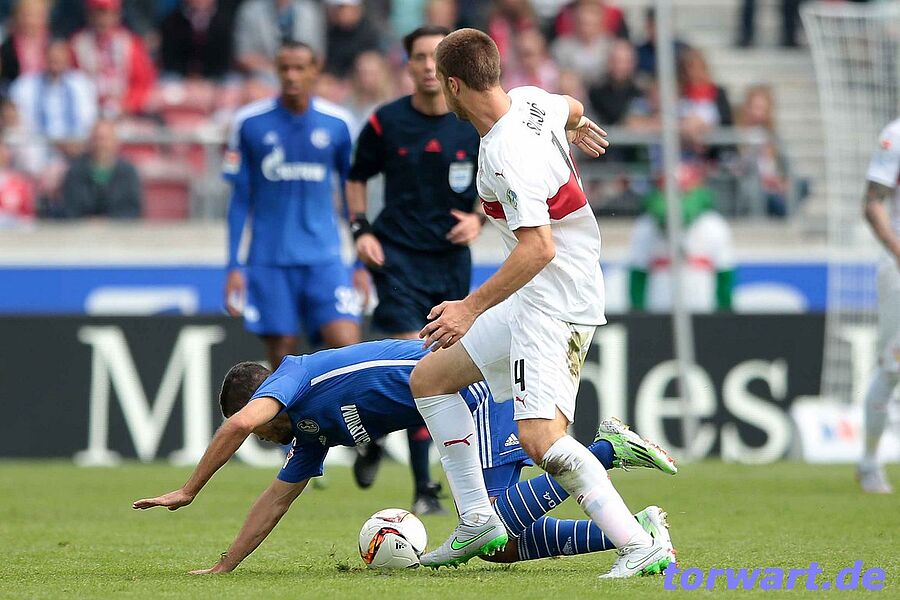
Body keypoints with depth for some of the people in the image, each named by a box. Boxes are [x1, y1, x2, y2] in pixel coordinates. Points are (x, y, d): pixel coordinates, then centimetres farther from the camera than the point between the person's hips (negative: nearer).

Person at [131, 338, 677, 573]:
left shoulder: (294, 373, -2)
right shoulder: (310, 427, 24)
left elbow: (241, 421, -20)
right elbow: (277, 499, 30)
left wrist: (188, 492, -13)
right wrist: (223, 568, 28)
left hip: (472, 389, -9)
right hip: (464, 401, 9)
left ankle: (606, 449, -18)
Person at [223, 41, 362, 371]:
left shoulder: (336, 124, 2)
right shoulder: (250, 122, 0)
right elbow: (240, 200, 5)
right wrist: (234, 266, 1)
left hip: (324, 257, 0)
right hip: (269, 260, 0)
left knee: (347, 345, -16)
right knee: (281, 354, -1)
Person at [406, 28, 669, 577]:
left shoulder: (508, 156, -23)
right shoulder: (531, 100, 4)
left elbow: (539, 247, -29)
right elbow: (572, 109, 28)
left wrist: (472, 307, -23)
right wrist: (575, 127, 52)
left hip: (556, 302, -11)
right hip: (532, 304, 11)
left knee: (540, 435, -23)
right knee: (429, 377, 17)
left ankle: (640, 546, -23)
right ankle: (478, 522, 14)